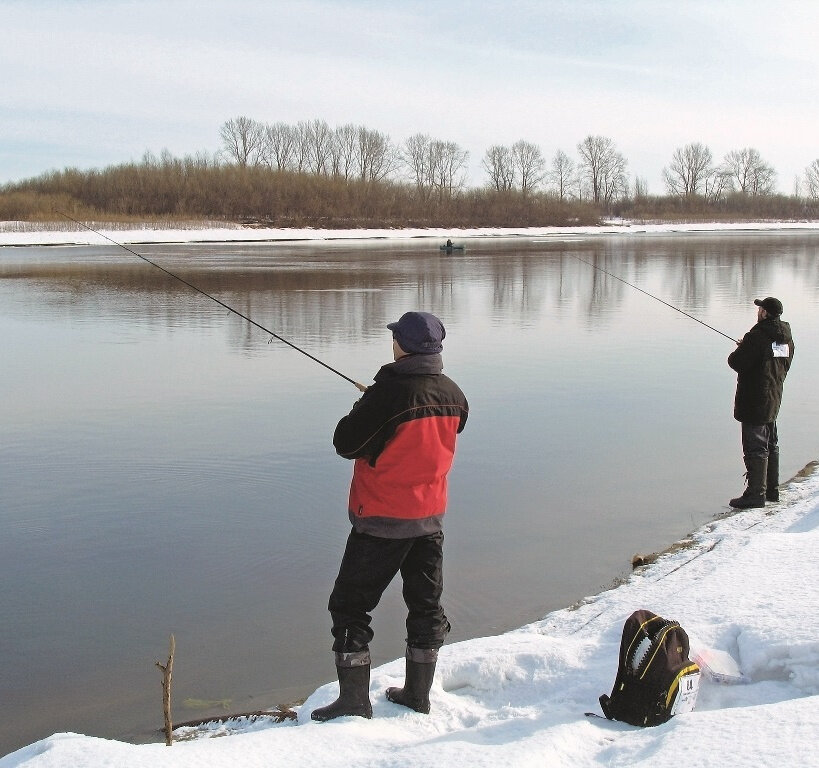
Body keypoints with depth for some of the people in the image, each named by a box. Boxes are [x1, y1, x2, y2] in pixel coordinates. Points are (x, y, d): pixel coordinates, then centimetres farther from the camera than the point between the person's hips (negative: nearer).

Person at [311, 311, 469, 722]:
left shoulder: (388, 393, -23)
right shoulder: (453, 396, -2)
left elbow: (346, 444, -15)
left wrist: (359, 414, 4)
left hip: (382, 520, -6)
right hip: (431, 517, 7)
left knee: (350, 606, 6)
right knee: (425, 604, 16)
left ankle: (354, 700, 8)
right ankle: (417, 693, 26)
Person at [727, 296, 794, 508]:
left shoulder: (756, 337, -19)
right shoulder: (786, 338, 8)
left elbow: (737, 363, -20)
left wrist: (738, 351, 3)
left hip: (755, 401, -8)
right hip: (774, 400, 9)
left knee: (755, 447, -5)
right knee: (770, 445, 18)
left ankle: (756, 493, -3)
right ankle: (772, 489, 26)